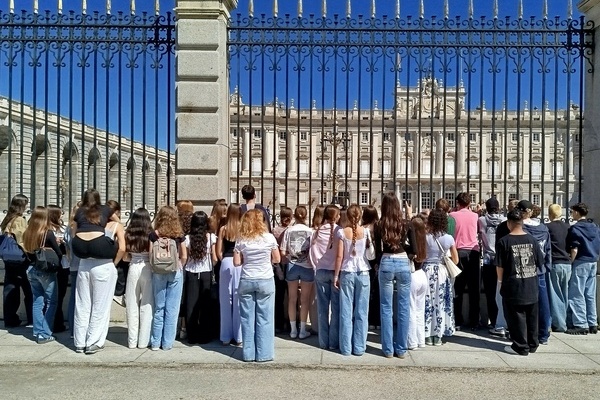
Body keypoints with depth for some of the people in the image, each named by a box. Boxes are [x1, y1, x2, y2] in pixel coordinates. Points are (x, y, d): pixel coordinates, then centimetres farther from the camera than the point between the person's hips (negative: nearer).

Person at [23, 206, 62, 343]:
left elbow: (27, 251, 8)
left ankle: (38, 332, 18)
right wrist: (57, 265, 4)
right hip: (46, 271, -6)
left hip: (31, 269, 6)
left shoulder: (27, 233, 0)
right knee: (51, 302, 4)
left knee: (37, 301, 14)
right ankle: (45, 334, 3)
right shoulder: (48, 233, -15)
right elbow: (59, 253, -13)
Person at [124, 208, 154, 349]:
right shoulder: (151, 234, -8)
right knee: (147, 305, 6)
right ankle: (144, 340, 10)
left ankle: (132, 341, 18)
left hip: (133, 269, 3)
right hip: (147, 269, -2)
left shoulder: (128, 234, 0)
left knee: (132, 306, 10)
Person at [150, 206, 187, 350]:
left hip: (158, 273, 1)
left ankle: (155, 342, 15)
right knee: (172, 309, 5)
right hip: (175, 273, -1)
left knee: (158, 308, 10)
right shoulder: (179, 235, -1)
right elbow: (184, 256, 0)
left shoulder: (154, 234, -2)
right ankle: (167, 343, 10)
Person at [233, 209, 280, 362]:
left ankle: (248, 353, 17)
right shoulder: (269, 237, -6)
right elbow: (277, 259, 0)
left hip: (246, 281, 1)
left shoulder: (241, 240, -3)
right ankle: (263, 354, 12)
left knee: (247, 318, 10)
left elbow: (237, 262, -2)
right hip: (265, 281, -1)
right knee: (264, 318, 6)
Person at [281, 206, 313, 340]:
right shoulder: (310, 231, -7)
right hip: (307, 267, -1)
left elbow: (282, 252, -4)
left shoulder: (288, 231, -4)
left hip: (292, 266, 1)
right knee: (305, 299, 8)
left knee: (292, 299, 12)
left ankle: (293, 330, 19)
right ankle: (302, 330, 14)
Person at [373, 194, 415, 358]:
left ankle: (388, 349, 13)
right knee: (403, 308, 8)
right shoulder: (406, 224, 1)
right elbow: (414, 249, 3)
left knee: (386, 308, 8)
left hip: (386, 264, 0)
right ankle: (401, 349, 15)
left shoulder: (379, 225, -1)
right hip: (403, 264, 1)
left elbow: (378, 251, 3)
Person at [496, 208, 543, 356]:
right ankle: (532, 344, 27)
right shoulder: (532, 240, -1)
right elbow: (540, 263, 6)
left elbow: (500, 266, -10)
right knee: (531, 317, 15)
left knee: (516, 317, 5)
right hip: (531, 287, 4)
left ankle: (521, 347, 10)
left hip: (513, 287, -4)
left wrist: (500, 281, 5)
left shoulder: (503, 241, -12)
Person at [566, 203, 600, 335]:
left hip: (581, 263, -7)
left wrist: (570, 263, -7)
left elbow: (574, 250, -15)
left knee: (577, 295, -2)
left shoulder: (575, 228, -11)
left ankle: (581, 325, -2)